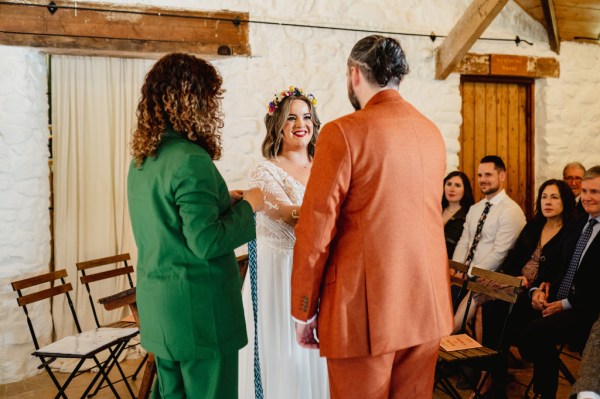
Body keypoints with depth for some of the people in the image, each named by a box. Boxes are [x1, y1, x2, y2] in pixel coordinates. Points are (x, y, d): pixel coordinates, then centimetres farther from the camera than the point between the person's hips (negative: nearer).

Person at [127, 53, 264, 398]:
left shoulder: (141, 159, 7)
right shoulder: (191, 160, -20)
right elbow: (207, 241, -22)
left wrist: (221, 200, 12)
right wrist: (246, 206, -8)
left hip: (159, 308, 9)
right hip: (198, 308, -8)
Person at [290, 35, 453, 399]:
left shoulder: (343, 133, -12)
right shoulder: (433, 133, 7)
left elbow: (315, 231, -12)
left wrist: (303, 311, -3)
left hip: (365, 309, -6)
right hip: (428, 306, 6)